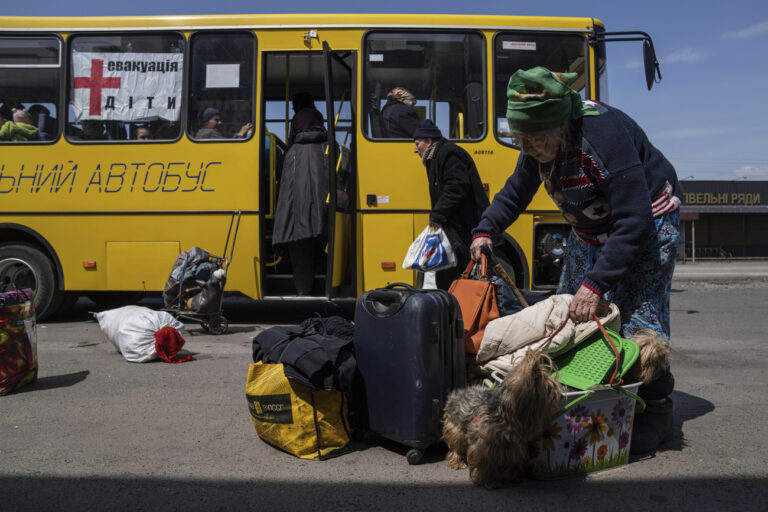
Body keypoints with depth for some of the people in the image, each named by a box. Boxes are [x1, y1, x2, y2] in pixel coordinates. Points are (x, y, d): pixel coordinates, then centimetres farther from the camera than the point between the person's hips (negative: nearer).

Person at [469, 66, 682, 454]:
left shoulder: (605, 132, -34)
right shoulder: (540, 142, -10)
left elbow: (634, 222, -34)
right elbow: (516, 192, 8)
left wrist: (596, 283, -37)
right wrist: (485, 230, -8)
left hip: (645, 227, -7)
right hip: (590, 230, 8)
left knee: (638, 319, -11)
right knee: (568, 314, 5)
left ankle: (656, 412, 6)